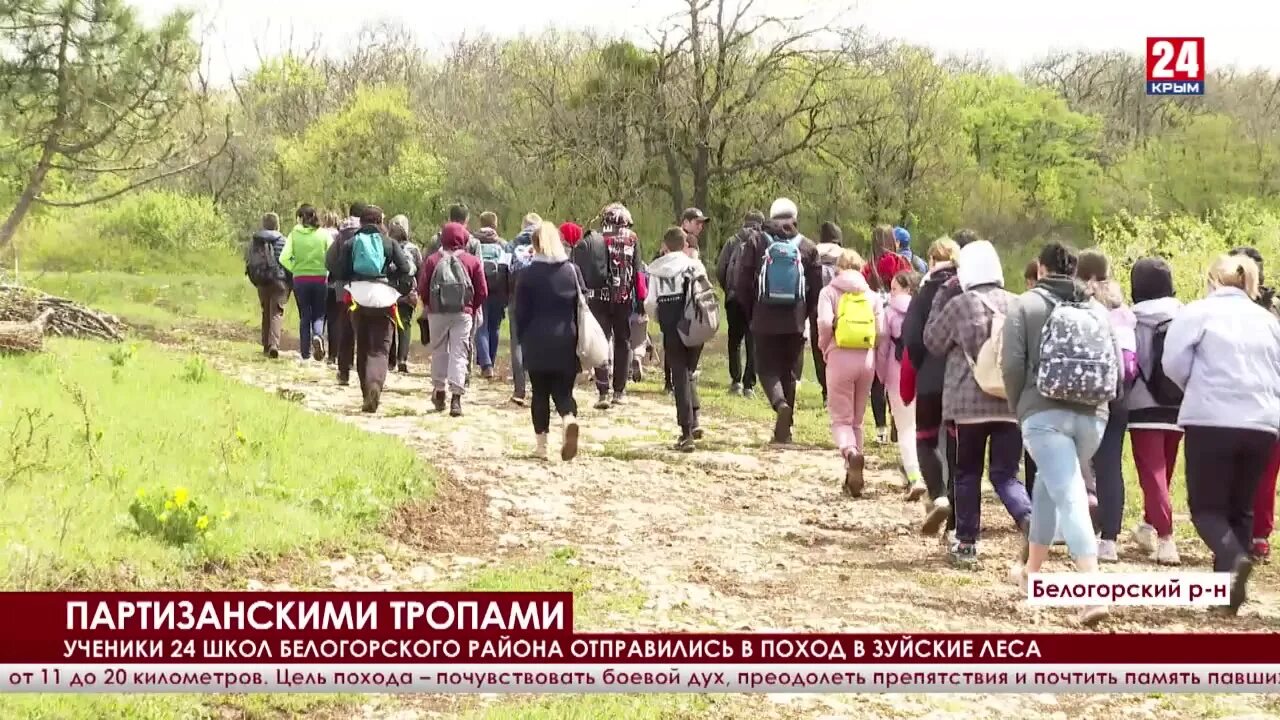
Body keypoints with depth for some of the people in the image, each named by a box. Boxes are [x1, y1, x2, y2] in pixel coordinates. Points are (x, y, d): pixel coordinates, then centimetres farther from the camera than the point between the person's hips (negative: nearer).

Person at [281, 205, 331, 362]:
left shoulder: (294, 234, -2)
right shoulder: (324, 234, -2)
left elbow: (283, 258, -9)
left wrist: (294, 269, 6)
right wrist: (326, 270, 6)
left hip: (300, 279, 0)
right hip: (320, 279, 0)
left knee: (304, 316, 11)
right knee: (319, 315, 11)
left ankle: (305, 352, 11)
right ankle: (318, 336, -20)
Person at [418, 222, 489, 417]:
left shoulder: (432, 260, 1)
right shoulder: (472, 261, 0)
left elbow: (422, 288, -1)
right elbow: (482, 292, -1)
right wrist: (473, 308, 14)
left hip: (436, 312, 1)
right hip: (463, 313, -1)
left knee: (439, 350, 16)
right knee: (459, 353, -2)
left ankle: (439, 391, 24)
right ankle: (456, 397, -12)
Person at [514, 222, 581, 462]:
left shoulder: (528, 273, -6)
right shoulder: (572, 271, 2)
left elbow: (520, 311, -4)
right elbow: (582, 306, 5)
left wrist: (522, 338, 8)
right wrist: (578, 340, 13)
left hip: (538, 342, -2)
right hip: (567, 342, 2)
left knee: (540, 392, 9)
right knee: (563, 390, 7)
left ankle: (541, 444, 11)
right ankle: (569, 419, -25)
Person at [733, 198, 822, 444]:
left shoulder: (756, 242, -1)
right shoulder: (807, 246, 3)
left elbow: (742, 284, -1)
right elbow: (817, 288, 2)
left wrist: (751, 311, 12)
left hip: (765, 320, -2)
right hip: (796, 321, 2)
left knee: (767, 368, 6)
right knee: (788, 371, 13)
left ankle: (780, 404, -24)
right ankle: (783, 430, 14)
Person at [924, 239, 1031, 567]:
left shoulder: (959, 305, -6)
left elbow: (933, 342, 7)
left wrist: (939, 298, 13)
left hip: (970, 402, -2)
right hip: (1012, 402, 2)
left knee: (967, 473, 12)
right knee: (1006, 473, 7)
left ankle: (966, 542, 14)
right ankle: (1029, 519, -19)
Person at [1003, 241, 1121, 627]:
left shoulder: (1025, 305, 3)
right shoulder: (1097, 309, 15)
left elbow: (1012, 363, -5)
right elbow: (1116, 367, 11)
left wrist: (1019, 406, 10)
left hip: (1044, 413, -5)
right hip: (1092, 416, 5)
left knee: (1069, 497, -12)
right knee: (1050, 485, 26)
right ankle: (1032, 569, 36)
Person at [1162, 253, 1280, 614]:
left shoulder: (1198, 311, 0)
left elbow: (1174, 363, -4)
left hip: (1211, 421, -4)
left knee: (1206, 506, 5)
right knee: (1240, 509, 16)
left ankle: (1234, 558, -23)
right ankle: (1226, 583, 9)